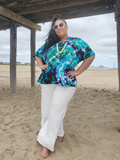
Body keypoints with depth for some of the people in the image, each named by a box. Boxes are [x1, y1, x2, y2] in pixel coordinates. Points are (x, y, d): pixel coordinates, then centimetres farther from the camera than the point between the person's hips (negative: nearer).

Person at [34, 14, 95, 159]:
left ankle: (47, 143, 12)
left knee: (56, 112, -3)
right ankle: (59, 135, 33)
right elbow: (37, 55, 25)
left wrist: (78, 72, -2)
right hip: (47, 81, 5)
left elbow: (90, 55, 5)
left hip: (66, 83, -4)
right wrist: (41, 65, 5)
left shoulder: (77, 42, 5)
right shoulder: (49, 44, 15)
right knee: (47, 112, 9)